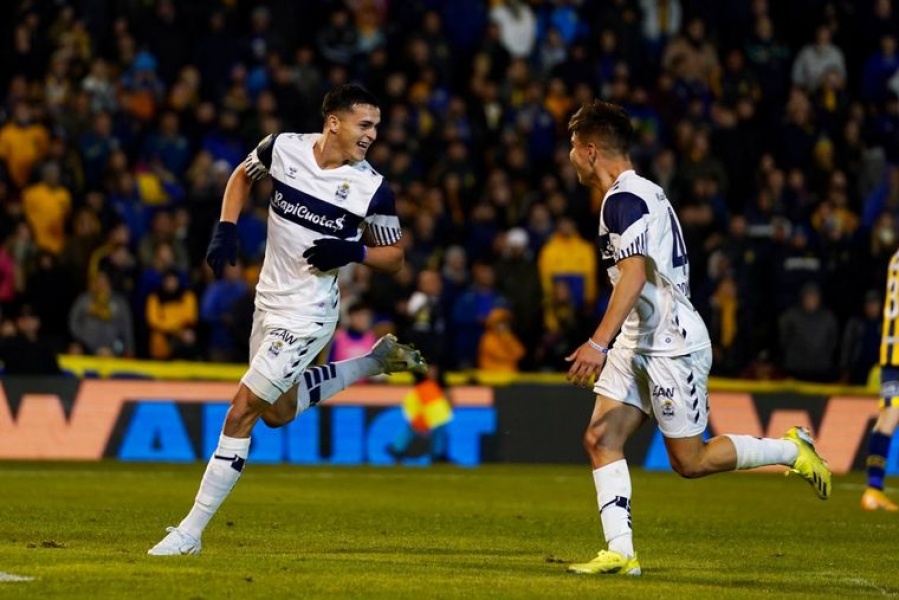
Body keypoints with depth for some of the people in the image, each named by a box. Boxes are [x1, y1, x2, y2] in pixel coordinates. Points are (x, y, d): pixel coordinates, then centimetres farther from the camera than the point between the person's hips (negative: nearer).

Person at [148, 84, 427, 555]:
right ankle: (377, 361, 38)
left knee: (241, 413, -9)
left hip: (306, 316, -6)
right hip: (268, 301, 6)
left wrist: (354, 252, -22)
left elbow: (394, 257, -2)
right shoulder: (283, 148, -7)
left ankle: (191, 530, -1)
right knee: (279, 413, 22)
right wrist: (225, 230, -1)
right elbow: (242, 176, 14)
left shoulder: (371, 189, -15)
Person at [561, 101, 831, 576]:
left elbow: (635, 274, -29)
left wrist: (598, 343, -36)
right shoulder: (643, 192, 16)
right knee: (600, 440, 0)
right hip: (637, 345, 10)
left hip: (671, 346, -10)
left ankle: (792, 451, 11)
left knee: (690, 462, -3)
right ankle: (620, 553, -4)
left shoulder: (624, 200, -16)